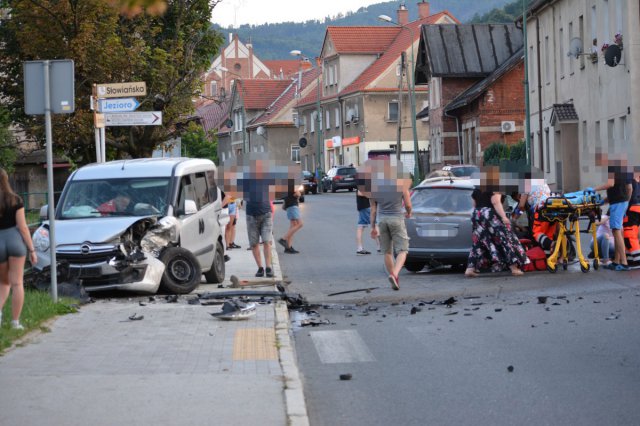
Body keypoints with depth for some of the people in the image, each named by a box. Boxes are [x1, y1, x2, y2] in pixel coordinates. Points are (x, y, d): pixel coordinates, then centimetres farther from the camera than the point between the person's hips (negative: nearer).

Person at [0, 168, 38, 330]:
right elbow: (22, 227, -4)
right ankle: (15, 322, 2)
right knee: (17, 283, 3)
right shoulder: (15, 200, -2)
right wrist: (32, 249, 1)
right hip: (15, 239, -1)